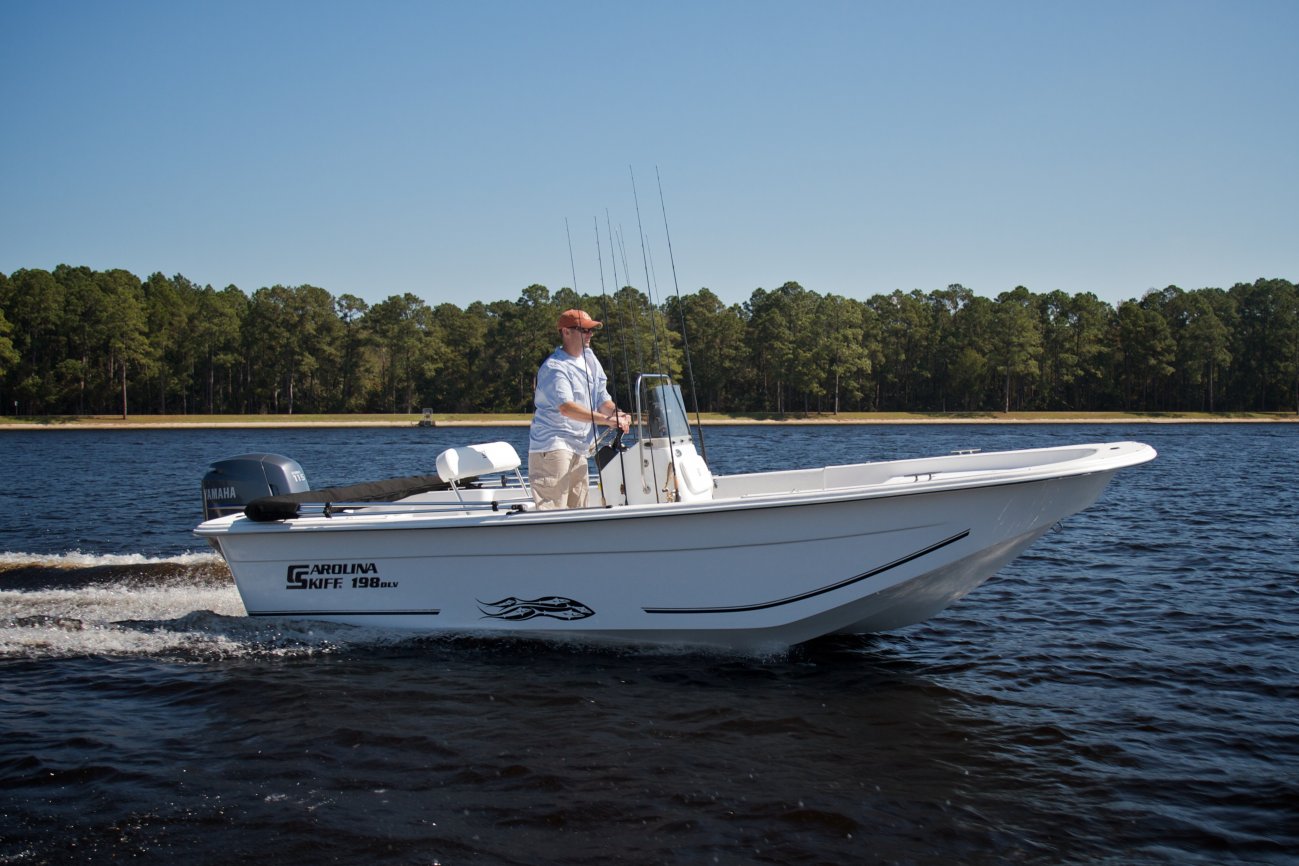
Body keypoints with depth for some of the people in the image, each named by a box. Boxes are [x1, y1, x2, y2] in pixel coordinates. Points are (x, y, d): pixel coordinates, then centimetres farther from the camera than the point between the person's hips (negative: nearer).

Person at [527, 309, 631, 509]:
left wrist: (617, 413, -9)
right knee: (553, 512, -15)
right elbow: (566, 407, -29)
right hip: (552, 446, -9)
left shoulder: (590, 359, 13)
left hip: (580, 448, 9)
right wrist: (607, 420, -35)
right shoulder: (554, 367, -14)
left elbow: (602, 399, 14)